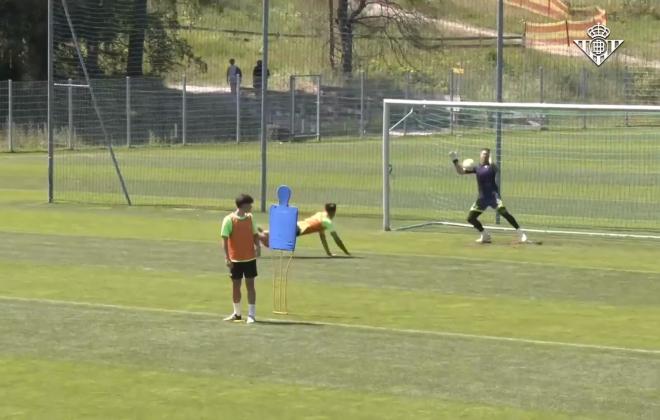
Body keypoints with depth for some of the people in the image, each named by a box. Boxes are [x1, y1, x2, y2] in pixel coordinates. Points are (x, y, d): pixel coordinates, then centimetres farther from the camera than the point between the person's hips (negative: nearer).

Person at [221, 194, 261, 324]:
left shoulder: (250, 218, 5)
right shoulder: (229, 219, -9)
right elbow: (224, 239, -9)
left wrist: (258, 246, -7)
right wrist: (226, 257, -16)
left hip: (250, 258, 2)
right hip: (235, 259, -2)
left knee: (250, 285, 0)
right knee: (235, 285, 7)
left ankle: (251, 314, 2)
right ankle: (237, 313, 22)